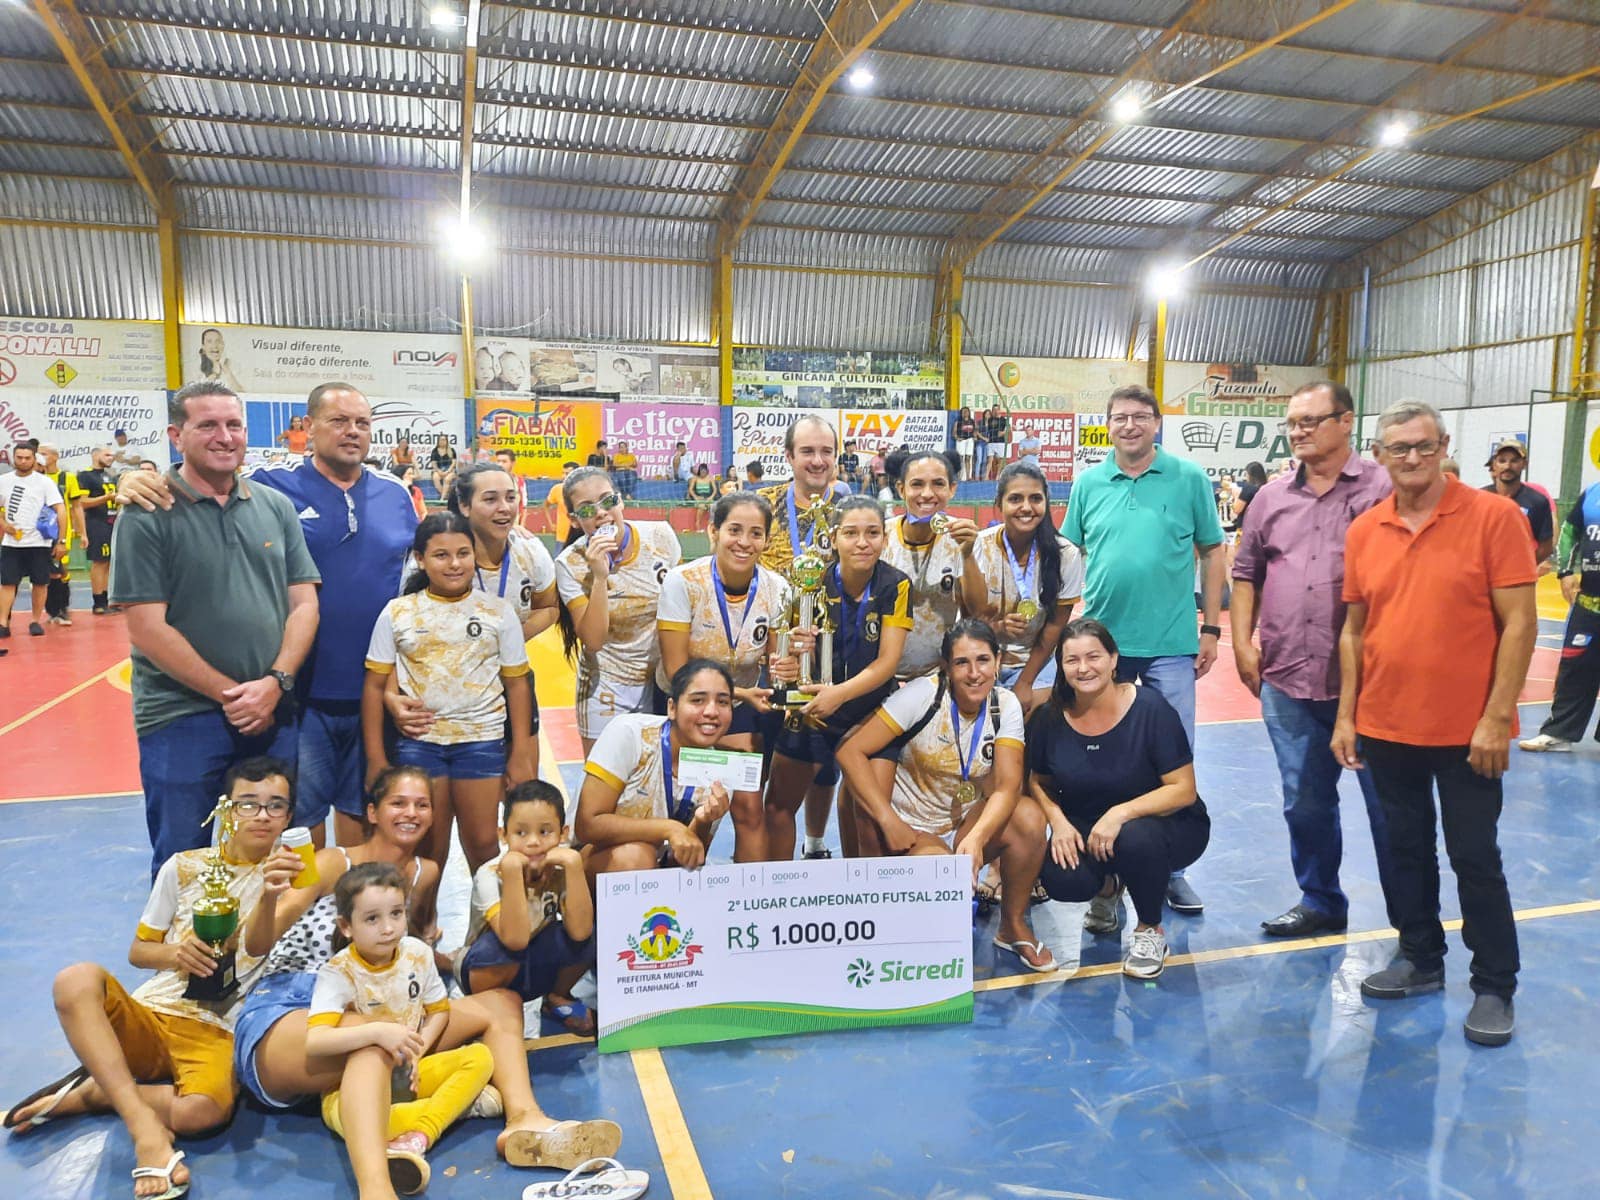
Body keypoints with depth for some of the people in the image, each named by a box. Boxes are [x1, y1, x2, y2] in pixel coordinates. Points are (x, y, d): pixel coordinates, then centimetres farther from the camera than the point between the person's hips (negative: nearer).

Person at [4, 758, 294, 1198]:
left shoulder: (286, 874, 6)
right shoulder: (183, 867, 10)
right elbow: (138, 952, 14)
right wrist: (174, 954, -8)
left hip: (213, 1033, -2)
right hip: (146, 1015, 3)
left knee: (204, 1111, -36)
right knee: (77, 979, -30)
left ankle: (86, 1093, -7)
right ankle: (146, 1130, -29)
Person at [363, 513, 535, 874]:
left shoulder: (498, 611, 0)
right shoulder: (397, 613, 1)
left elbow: (516, 684, 2)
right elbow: (375, 686, 4)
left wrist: (520, 754, -1)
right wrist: (376, 759, 1)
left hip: (482, 740, -1)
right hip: (417, 743, 1)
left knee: (482, 844, 6)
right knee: (426, 849, 9)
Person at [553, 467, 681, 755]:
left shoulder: (661, 536, -11)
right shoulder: (570, 564, -15)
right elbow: (592, 641, -21)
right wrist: (599, 577, -30)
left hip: (664, 679, 2)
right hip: (606, 688, -1)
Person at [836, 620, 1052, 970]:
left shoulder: (1005, 706, -7)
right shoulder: (923, 695, -17)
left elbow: (1007, 786, -17)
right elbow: (850, 751, -22)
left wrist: (976, 839, -36)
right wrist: (889, 821, -28)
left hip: (968, 824, 4)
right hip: (911, 831, -3)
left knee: (1029, 817, -25)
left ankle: (1013, 926, -2)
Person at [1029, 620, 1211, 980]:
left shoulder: (1150, 707, -17)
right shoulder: (1050, 719, -6)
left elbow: (1184, 789, -17)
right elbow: (1039, 781, 8)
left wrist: (1120, 813, -30)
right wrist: (1058, 822, -13)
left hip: (1165, 825, -3)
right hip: (1083, 832, 3)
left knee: (1134, 838, -38)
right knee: (1060, 880, -28)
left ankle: (1150, 930, -5)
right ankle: (1107, 888, 14)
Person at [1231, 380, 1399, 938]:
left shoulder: (1384, 488, -5)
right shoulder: (1271, 497, 10)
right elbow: (1245, 574, 15)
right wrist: (1243, 643, 6)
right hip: (1286, 680, 5)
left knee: (1387, 804, 7)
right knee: (1305, 803, 15)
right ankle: (1319, 901, 32)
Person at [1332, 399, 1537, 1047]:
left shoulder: (1494, 516, -9)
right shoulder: (1363, 530, 3)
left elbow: (1519, 622, -11)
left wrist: (1496, 717, -15)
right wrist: (1345, 715, 5)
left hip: (1467, 730, -4)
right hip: (1385, 726, 4)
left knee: (1475, 858, 6)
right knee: (1406, 849, 16)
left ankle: (1494, 988, 22)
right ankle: (1420, 958, 33)